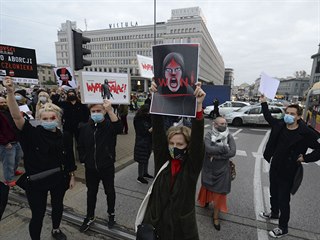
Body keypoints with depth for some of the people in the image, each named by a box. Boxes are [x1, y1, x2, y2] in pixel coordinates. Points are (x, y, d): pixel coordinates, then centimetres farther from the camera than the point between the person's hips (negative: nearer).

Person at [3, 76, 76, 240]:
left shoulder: (64, 137, -6)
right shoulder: (32, 134, -13)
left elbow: (69, 159, 2)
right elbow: (17, 116, -28)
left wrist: (71, 176, 7)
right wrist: (10, 93, -40)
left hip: (59, 179, 4)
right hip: (37, 181, -3)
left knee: (58, 206, 23)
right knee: (38, 214, 9)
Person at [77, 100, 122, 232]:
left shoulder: (110, 125, -13)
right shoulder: (85, 127, -1)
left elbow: (119, 128, -37)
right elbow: (80, 146, 9)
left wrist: (110, 110, -47)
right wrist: (84, 159, 3)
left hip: (107, 167, -3)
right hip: (90, 168, 3)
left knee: (109, 191, 16)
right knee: (91, 192, 20)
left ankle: (111, 214, 39)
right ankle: (90, 217, 41)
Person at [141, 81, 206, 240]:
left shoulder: (192, 165, -13)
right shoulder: (162, 158, -8)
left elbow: (198, 138, -28)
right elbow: (157, 130, -18)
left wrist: (198, 105, -40)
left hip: (182, 225, -2)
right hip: (156, 221, 2)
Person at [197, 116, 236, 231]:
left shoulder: (229, 137, -7)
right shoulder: (209, 135, -12)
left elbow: (232, 152, -18)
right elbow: (208, 149, -28)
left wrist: (216, 155, -22)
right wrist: (224, 149, -24)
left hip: (222, 170, 0)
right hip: (208, 168, 0)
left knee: (219, 193, 7)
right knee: (208, 187, 21)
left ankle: (216, 217, 26)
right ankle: (206, 200, 54)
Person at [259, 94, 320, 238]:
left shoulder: (306, 133, -19)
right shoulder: (279, 125, -5)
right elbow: (268, 117, 14)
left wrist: (305, 158, -15)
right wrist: (264, 102, 13)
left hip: (288, 171, -5)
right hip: (274, 167, 5)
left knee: (283, 200, 6)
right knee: (273, 193, 24)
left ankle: (283, 228, 25)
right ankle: (274, 213, 48)